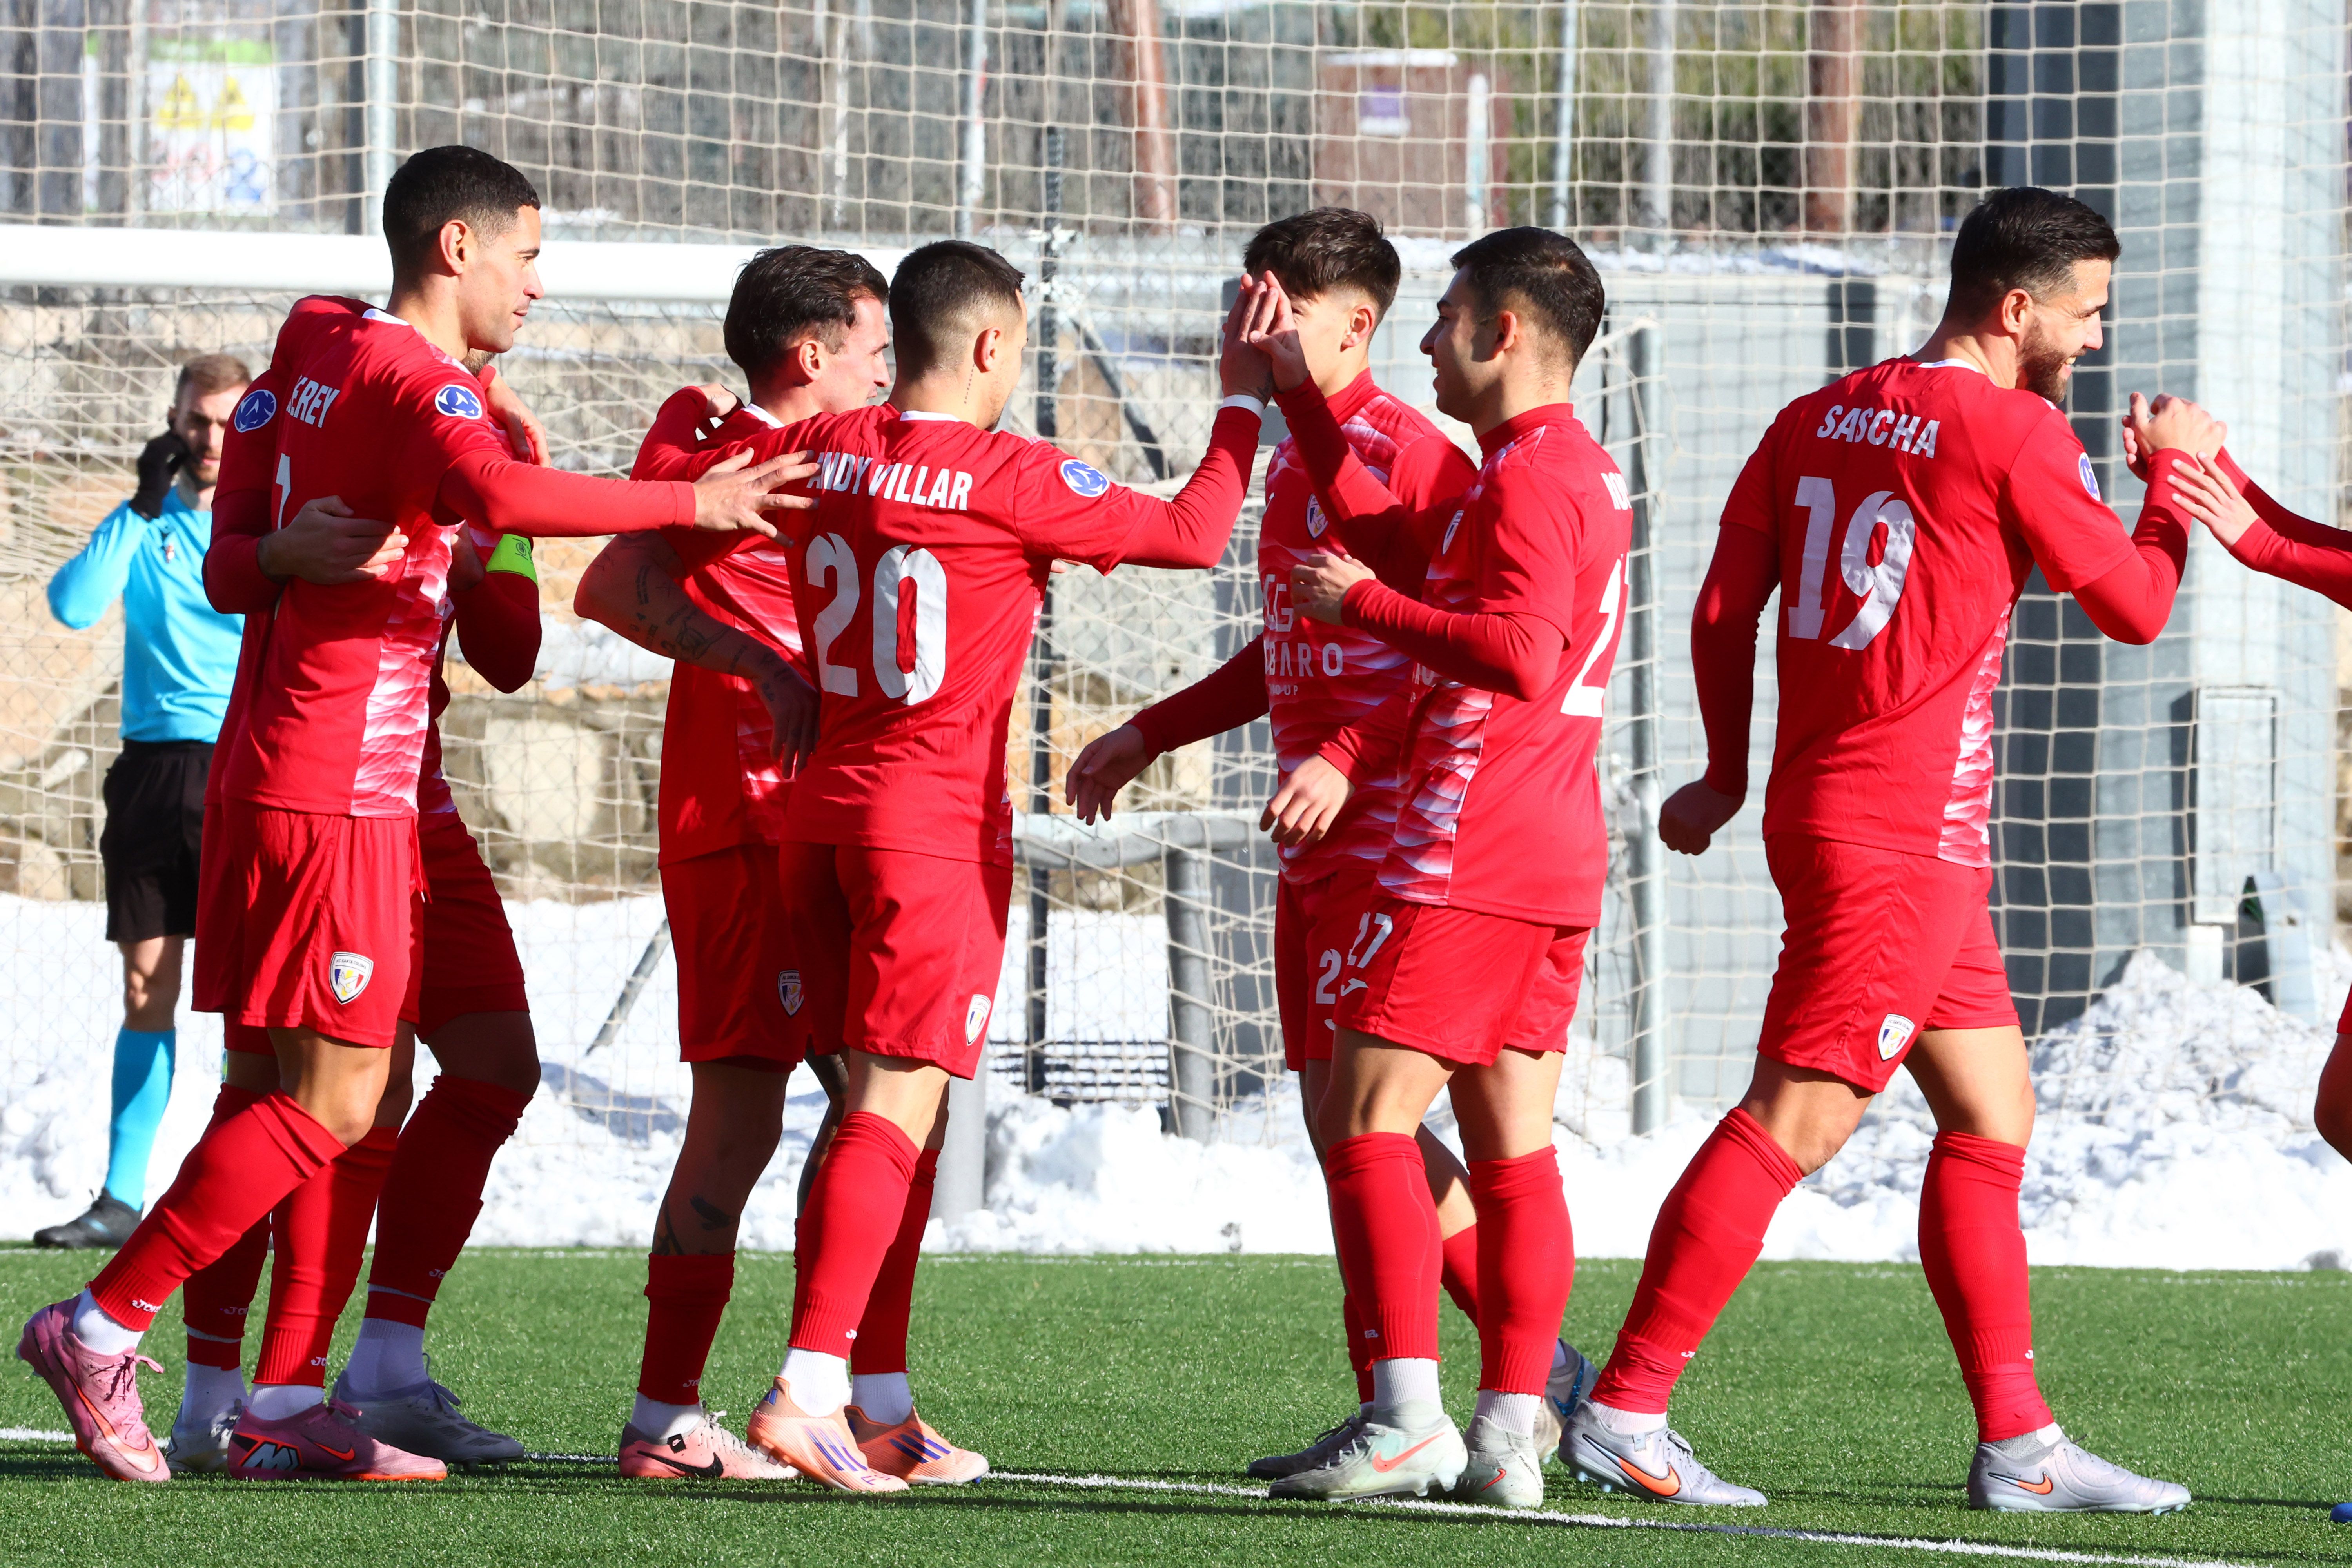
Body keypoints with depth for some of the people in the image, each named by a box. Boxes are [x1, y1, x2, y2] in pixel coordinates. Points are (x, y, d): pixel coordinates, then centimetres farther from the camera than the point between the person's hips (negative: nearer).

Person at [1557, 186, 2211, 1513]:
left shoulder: (1820, 419, 11)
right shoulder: (2013, 433, -10)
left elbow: (1725, 610, 12)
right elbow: (2136, 607, -3)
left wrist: (1730, 776, 21)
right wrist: (2178, 478, 12)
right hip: (1905, 838, -9)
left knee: (1993, 1116, 13)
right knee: (1794, 1123, -9)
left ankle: (2020, 1442, 13)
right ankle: (1625, 1412, -10)